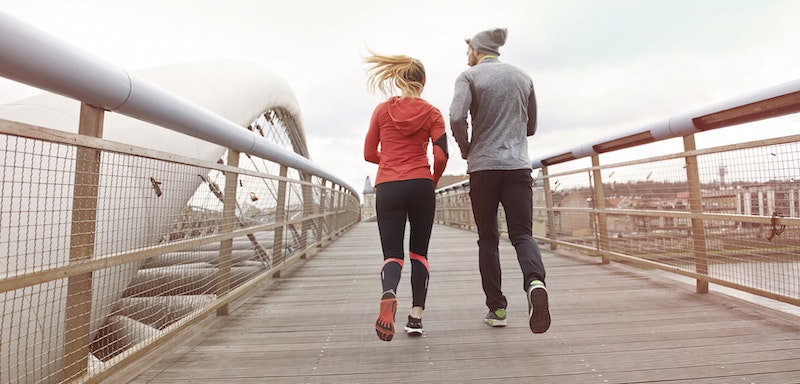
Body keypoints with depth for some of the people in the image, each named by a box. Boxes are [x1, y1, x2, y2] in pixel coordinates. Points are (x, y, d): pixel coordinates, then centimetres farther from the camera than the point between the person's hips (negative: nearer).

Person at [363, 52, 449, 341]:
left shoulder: (381, 110, 8)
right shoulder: (431, 113, 4)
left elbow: (369, 153, 9)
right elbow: (441, 155, -6)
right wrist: (433, 182, 11)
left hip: (387, 187, 1)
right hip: (420, 186, 0)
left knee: (392, 254, 5)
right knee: (419, 253, 14)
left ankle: (388, 294, -27)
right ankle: (416, 316, 11)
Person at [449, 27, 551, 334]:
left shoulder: (469, 76, 2)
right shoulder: (523, 77, 16)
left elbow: (456, 117, -15)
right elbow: (531, 127, 19)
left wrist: (466, 150, 1)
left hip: (483, 167, -2)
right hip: (518, 166, 3)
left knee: (488, 239, 7)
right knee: (522, 233, 2)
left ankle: (497, 308, 10)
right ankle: (535, 281, -26)